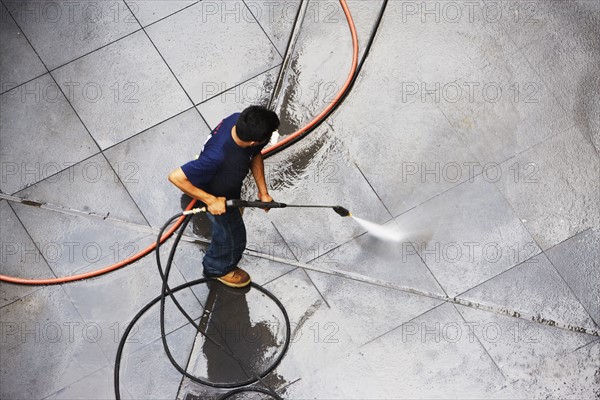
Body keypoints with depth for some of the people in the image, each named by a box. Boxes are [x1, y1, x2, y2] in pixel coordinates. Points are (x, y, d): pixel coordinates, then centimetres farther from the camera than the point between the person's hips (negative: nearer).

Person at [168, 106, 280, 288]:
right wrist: (211, 201, -34)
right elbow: (175, 177, -42)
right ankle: (219, 269, 52)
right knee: (233, 236, 20)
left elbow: (256, 155, -8)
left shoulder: (240, 121, -29)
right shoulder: (217, 156, -50)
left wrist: (263, 191, -10)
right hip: (218, 197, -6)